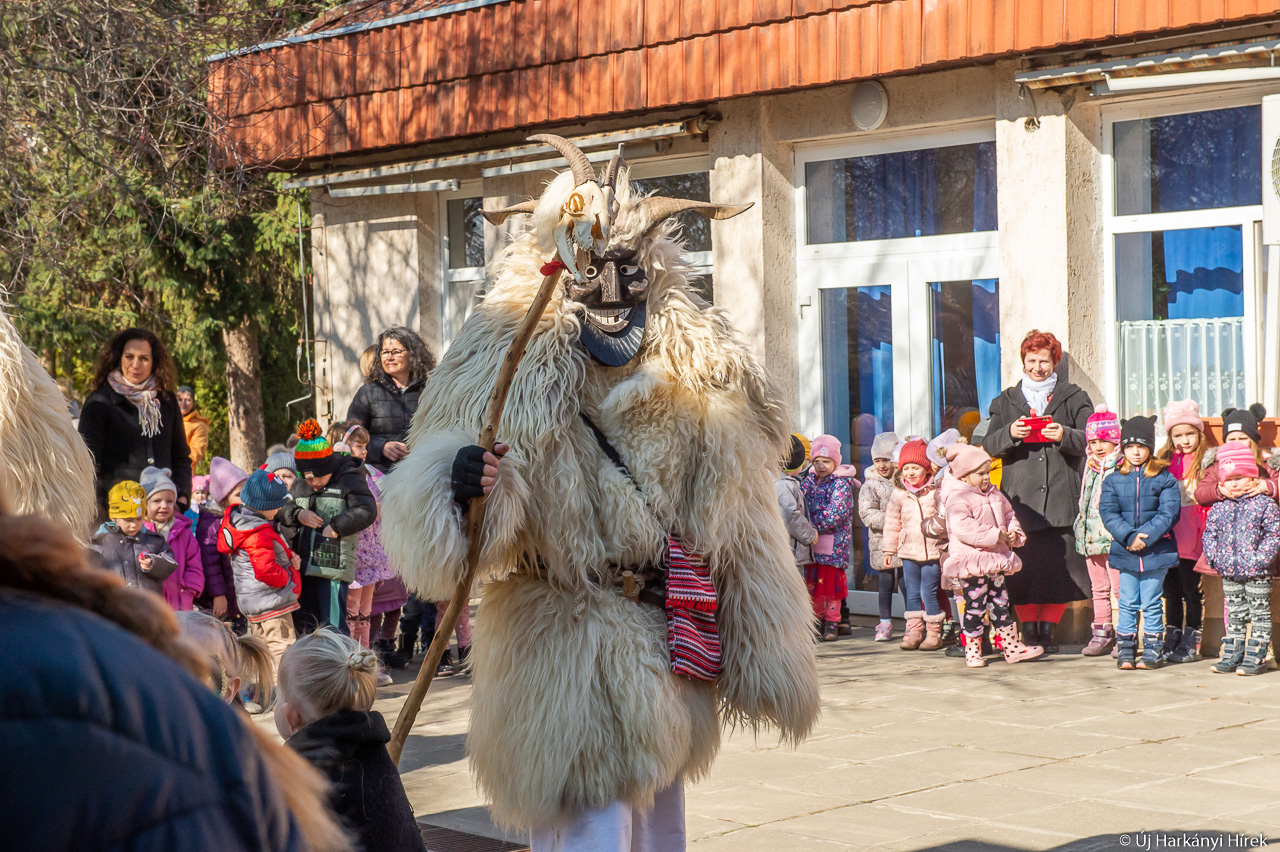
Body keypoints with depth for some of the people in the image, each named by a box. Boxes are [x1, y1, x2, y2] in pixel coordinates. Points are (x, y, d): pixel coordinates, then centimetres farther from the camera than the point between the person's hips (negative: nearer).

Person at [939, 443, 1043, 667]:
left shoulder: (995, 495, 13)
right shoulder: (958, 499, -15)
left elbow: (1009, 515, 25)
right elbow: (962, 528, -28)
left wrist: (1013, 533, 3)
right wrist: (994, 536, -24)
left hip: (995, 560, 8)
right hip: (971, 562, -8)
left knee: (1001, 603, 14)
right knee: (975, 606, -3)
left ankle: (1012, 648, 18)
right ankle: (972, 651, 7)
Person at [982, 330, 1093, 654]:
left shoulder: (1073, 398, 13)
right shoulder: (1006, 401, 17)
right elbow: (989, 446, 8)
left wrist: (1064, 435, -17)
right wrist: (1011, 433, -12)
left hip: (1061, 498, -1)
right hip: (1020, 498, 1)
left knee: (1059, 565, -4)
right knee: (1022, 567, -5)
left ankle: (1048, 630, 9)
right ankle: (1029, 631, 5)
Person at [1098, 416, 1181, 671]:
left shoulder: (1164, 478, -1)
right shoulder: (1113, 480, 5)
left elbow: (1169, 513, -8)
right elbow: (1108, 513, -3)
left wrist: (1146, 537, -17)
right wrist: (1128, 537, -17)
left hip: (1156, 551, -2)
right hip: (1124, 551, 2)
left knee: (1151, 604, 4)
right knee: (1127, 603, 6)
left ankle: (1153, 651, 11)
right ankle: (1125, 651, 12)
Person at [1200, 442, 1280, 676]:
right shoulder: (1219, 508, 7)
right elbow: (1210, 533, 13)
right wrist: (1213, 557, 0)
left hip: (1257, 572, -4)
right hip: (1228, 573, 4)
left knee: (1259, 613, 3)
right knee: (1235, 614, 12)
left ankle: (1255, 657, 9)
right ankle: (1232, 656, 18)